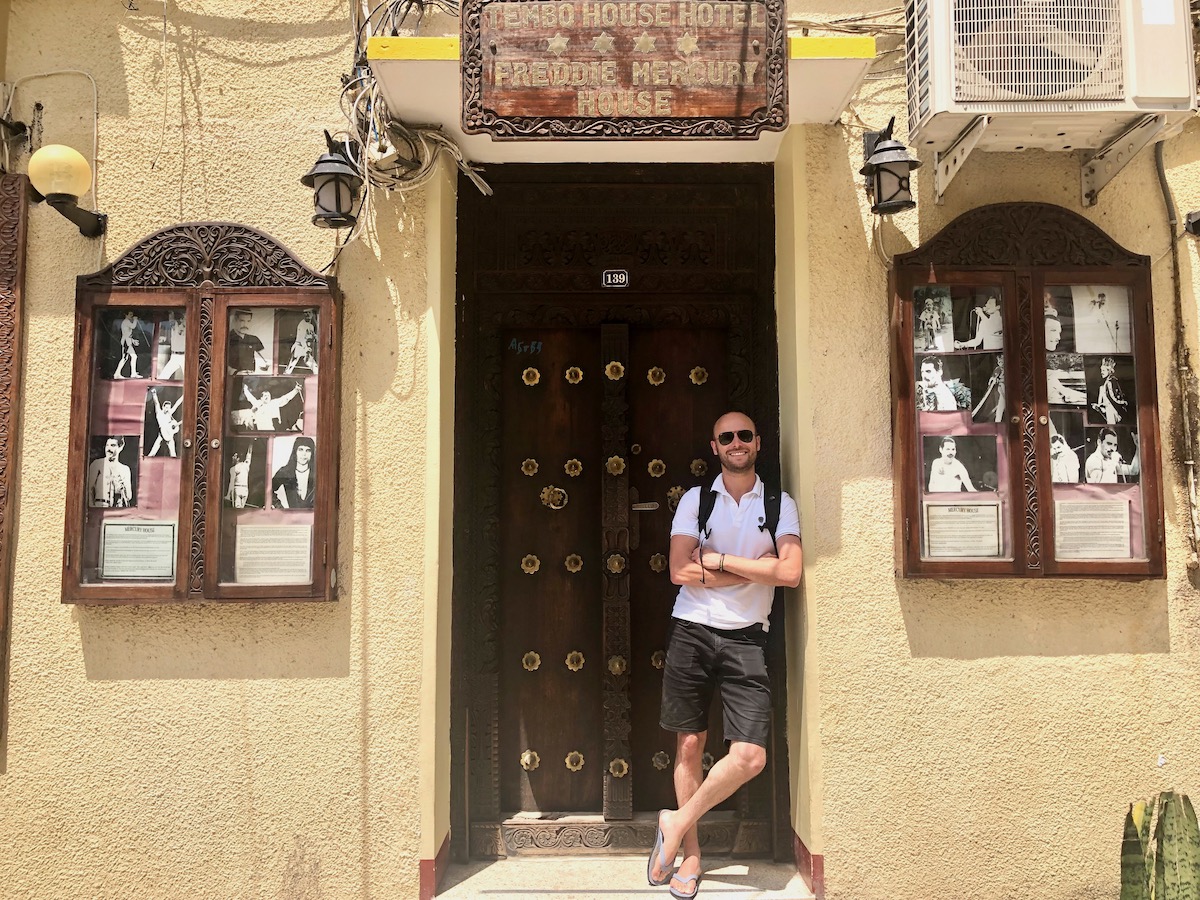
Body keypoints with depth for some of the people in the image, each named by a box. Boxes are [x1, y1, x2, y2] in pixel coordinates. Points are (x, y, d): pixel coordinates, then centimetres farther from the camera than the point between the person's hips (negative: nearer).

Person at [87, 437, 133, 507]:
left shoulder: (125, 469, 13)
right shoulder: (97, 464, 7)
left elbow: (129, 497, 12)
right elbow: (89, 489, 3)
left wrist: (123, 488, -7)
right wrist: (92, 507, -9)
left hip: (120, 507, 2)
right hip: (101, 505, -2)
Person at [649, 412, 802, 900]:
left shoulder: (781, 505, 5)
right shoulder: (695, 499, 4)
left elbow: (790, 572, -11)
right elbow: (680, 571, -7)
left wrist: (719, 559, -11)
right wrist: (754, 569, -9)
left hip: (745, 638, 0)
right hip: (691, 631, 0)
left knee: (750, 757, -10)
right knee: (689, 745, 7)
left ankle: (677, 823, 12)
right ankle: (690, 854, 24)